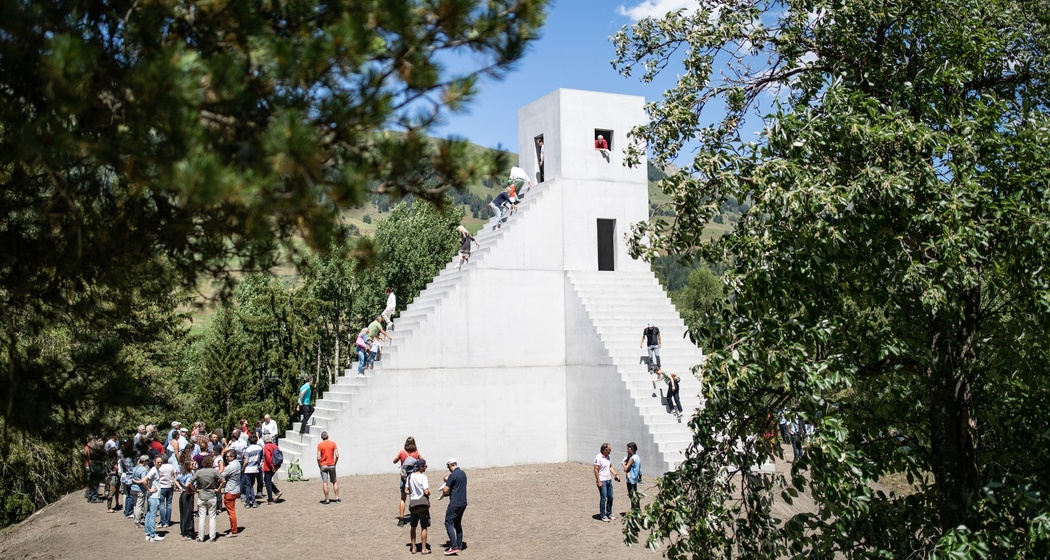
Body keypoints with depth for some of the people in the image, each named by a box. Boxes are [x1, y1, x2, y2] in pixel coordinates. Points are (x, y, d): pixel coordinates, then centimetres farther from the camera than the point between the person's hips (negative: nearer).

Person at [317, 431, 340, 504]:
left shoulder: (320, 445, -6)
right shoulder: (333, 443, -3)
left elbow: (318, 457, -12)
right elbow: (337, 455, -8)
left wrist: (319, 465, 3)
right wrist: (335, 463, 6)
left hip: (323, 466, -2)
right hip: (332, 465, 2)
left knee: (324, 483, 1)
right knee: (334, 481, 14)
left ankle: (327, 500, 1)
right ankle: (337, 498, 11)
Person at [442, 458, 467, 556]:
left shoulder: (453, 475, -16)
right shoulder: (463, 473, 10)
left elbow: (446, 490, -16)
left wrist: (444, 493, 6)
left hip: (455, 504, -9)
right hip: (463, 503, 9)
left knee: (448, 523, -4)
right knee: (458, 524, 16)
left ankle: (454, 547, -11)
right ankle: (459, 547, 17)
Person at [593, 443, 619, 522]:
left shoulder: (608, 457, 9)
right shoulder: (598, 458, -16)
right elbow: (596, 470, -17)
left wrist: (616, 474, 6)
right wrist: (598, 481, -19)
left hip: (609, 480, 8)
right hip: (602, 481, -8)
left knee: (610, 498, 12)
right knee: (603, 498, -4)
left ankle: (609, 513, 25)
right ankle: (602, 515, 5)